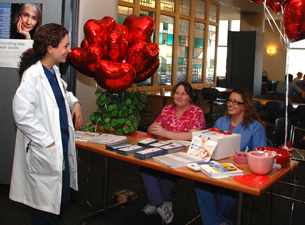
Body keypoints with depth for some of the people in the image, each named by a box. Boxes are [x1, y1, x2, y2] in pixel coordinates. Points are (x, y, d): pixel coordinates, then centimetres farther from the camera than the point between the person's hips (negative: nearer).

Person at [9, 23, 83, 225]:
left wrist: (75, 102, 10)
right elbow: (22, 114, -23)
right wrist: (47, 141, -20)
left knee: (63, 200, 18)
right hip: (45, 153, -9)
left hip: (63, 147, 9)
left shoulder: (54, 71, 9)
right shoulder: (33, 75, -19)